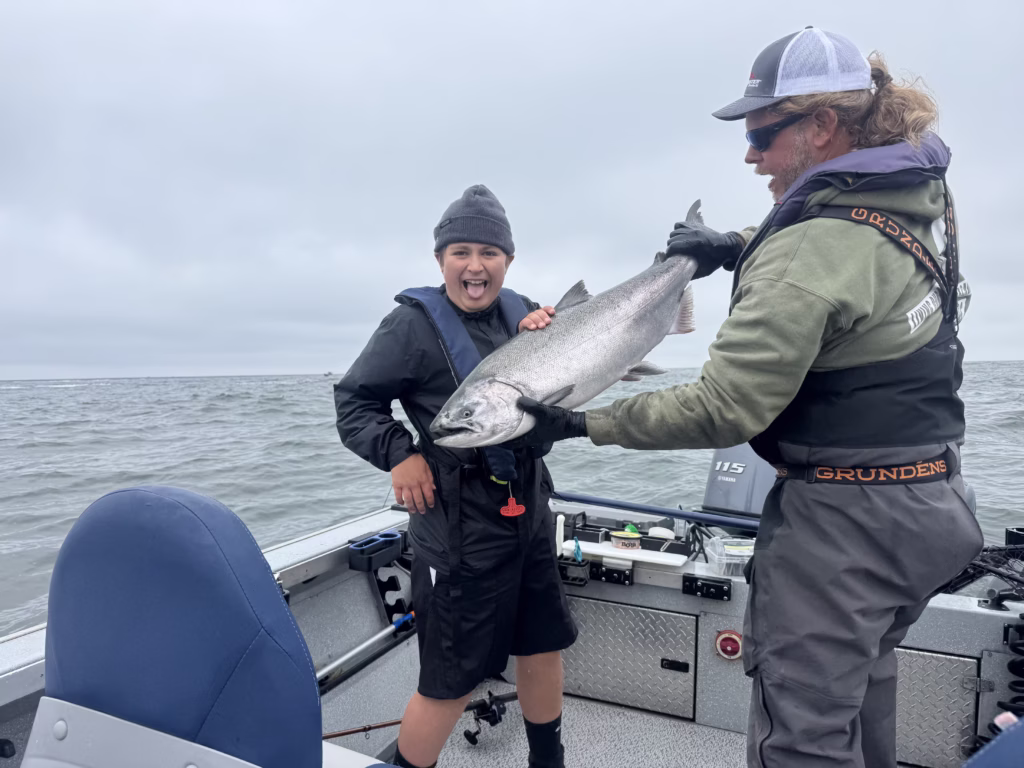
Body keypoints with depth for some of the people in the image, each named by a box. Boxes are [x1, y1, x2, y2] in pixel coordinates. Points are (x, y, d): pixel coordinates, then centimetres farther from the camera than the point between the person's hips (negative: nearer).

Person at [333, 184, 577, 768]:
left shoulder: (521, 311, 4)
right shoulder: (415, 322, -12)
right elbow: (354, 399, -6)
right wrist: (398, 453, -21)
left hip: (529, 508, 6)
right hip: (457, 521, -6)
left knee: (544, 646, 21)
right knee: (453, 680, 4)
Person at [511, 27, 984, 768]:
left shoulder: (809, 249, -24)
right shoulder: (922, 197, 3)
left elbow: (724, 409, -26)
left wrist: (582, 422, -18)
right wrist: (739, 246, 12)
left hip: (842, 515, -9)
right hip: (929, 499, 10)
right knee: (858, 689, 28)